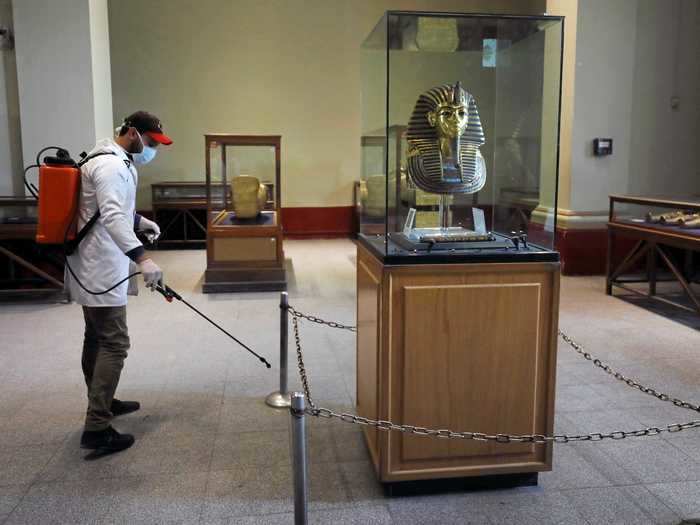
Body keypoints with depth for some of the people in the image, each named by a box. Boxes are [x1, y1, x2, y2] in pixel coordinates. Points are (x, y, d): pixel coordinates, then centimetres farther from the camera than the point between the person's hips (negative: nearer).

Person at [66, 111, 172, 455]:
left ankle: (102, 403, 35)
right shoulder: (111, 165, -18)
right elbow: (112, 218, -32)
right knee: (114, 344, -10)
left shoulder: (115, 161, 16)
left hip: (93, 268, 11)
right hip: (101, 270, -11)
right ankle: (96, 429, -8)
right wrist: (142, 258, -41)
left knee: (97, 339, 20)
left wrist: (139, 221, 11)